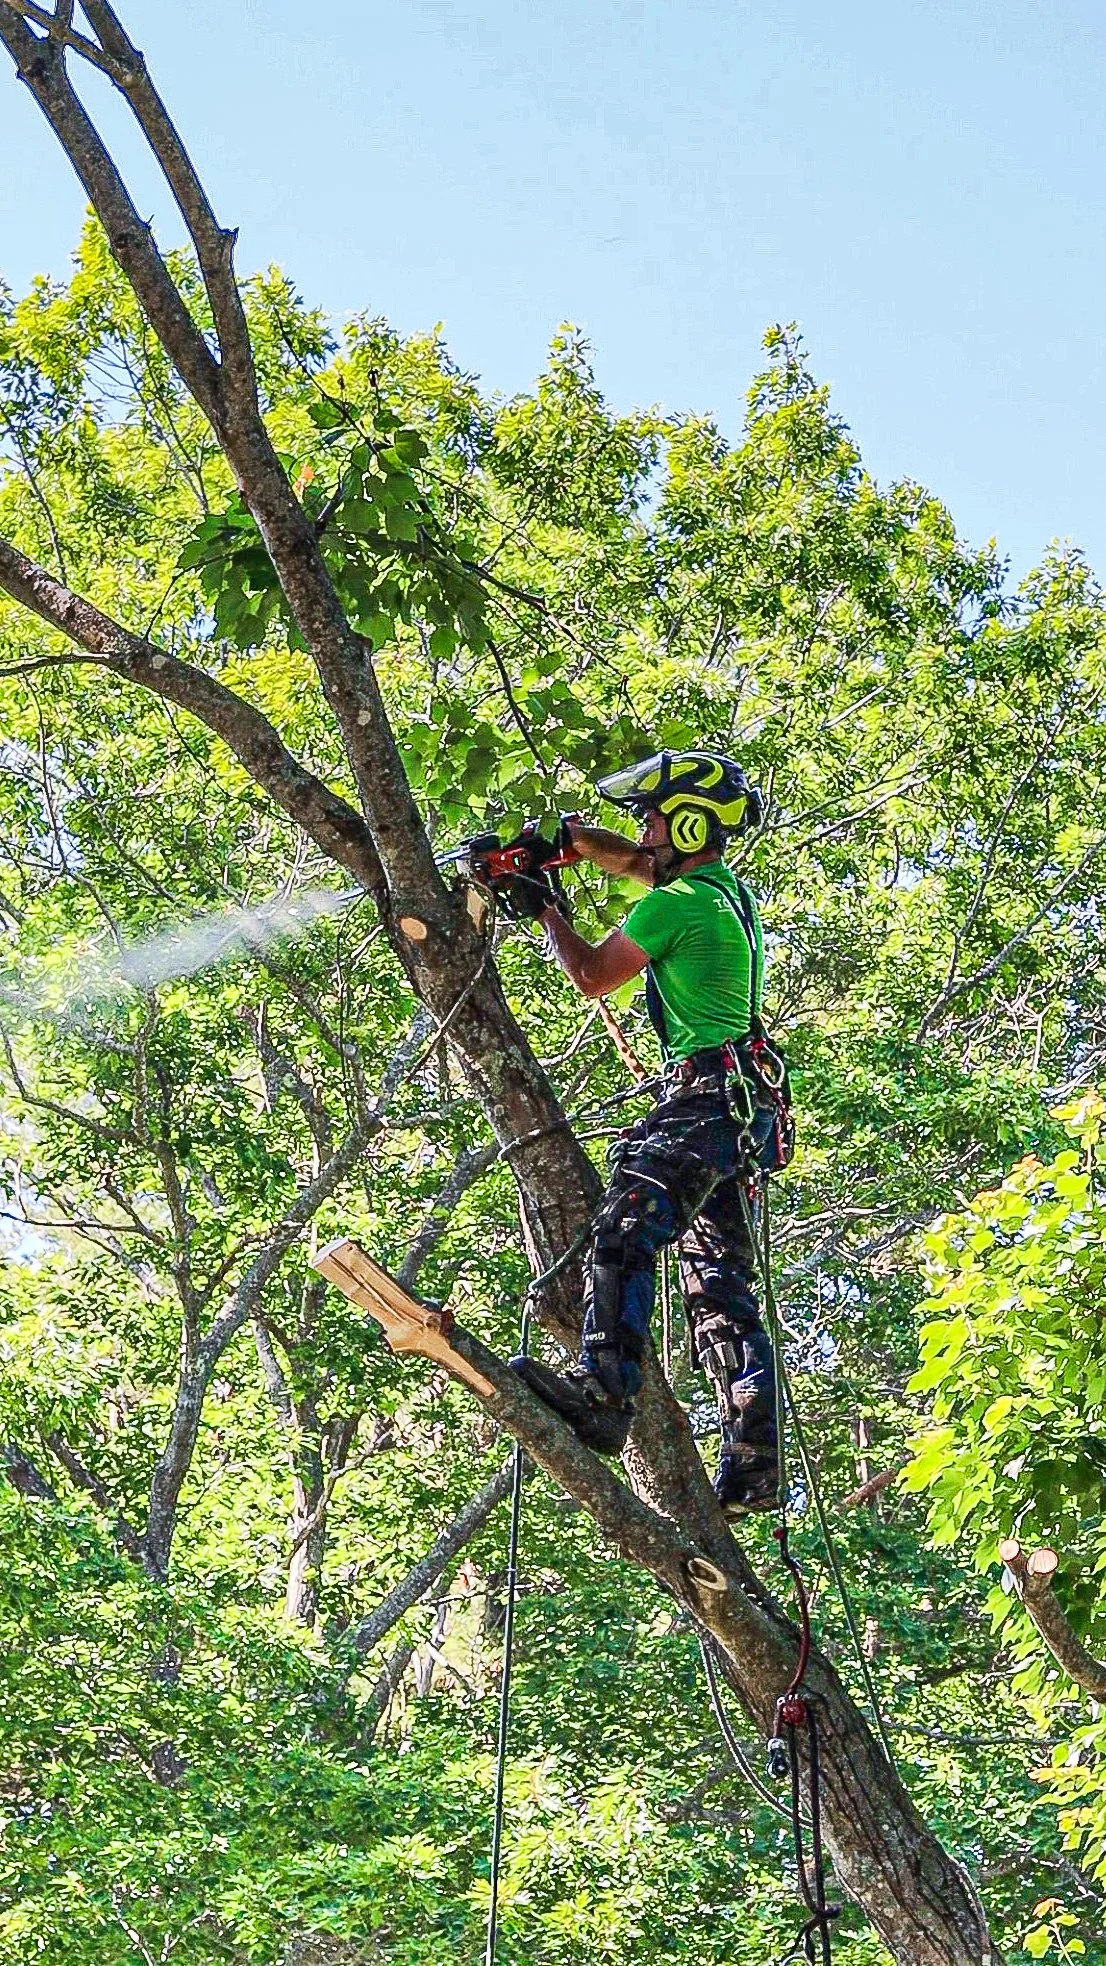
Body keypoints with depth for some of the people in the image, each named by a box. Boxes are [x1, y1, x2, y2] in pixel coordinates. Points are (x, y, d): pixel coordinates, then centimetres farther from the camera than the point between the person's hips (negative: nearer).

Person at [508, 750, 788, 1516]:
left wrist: (544, 910, 18)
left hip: (708, 1093, -10)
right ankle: (752, 1466, 2)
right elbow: (635, 861, 36)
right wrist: (566, 837, 22)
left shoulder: (676, 903, -9)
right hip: (747, 1108, 10)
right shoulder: (726, 887, 20)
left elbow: (593, 975, 3)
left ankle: (604, 1389, -44)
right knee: (722, 1286, 7)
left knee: (626, 1229, -26)